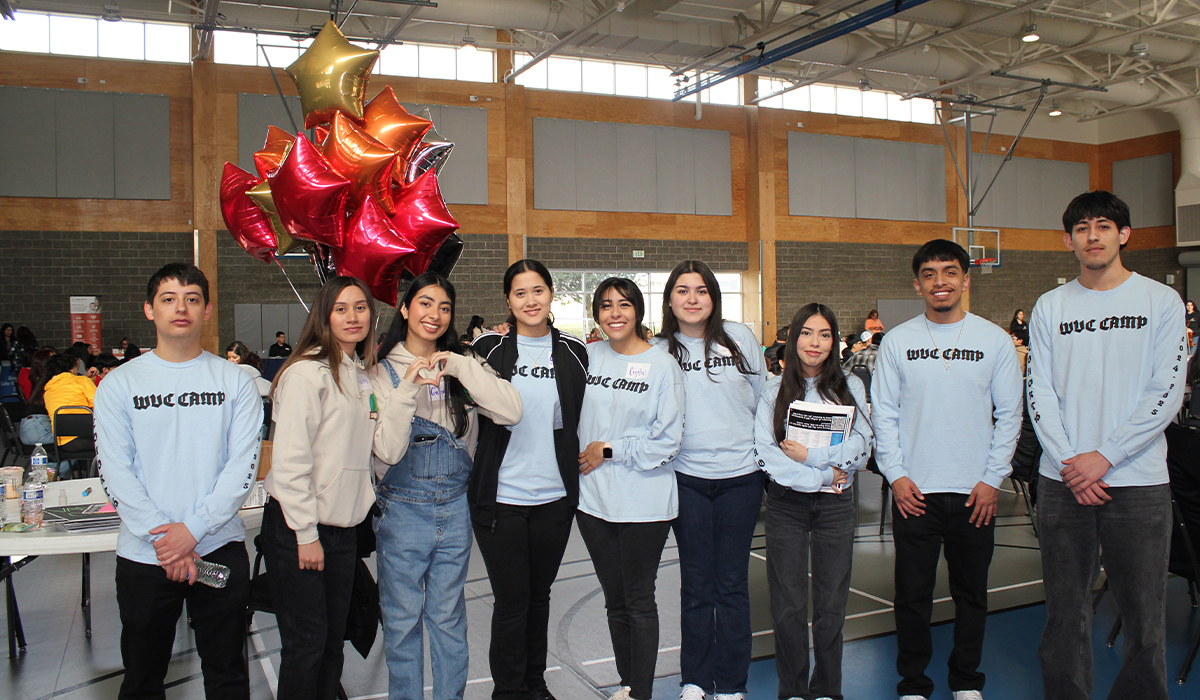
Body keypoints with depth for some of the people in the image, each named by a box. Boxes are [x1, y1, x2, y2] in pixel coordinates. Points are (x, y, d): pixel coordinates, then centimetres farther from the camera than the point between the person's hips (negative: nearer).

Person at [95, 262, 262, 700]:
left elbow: (242, 465, -5)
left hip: (220, 548, 0)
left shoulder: (234, 381, 1)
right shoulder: (118, 385, 2)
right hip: (143, 554, 0)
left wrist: (193, 528, -14)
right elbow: (115, 471, -4)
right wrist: (162, 537, -14)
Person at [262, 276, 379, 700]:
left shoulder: (364, 374, 11)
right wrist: (306, 534, -16)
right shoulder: (307, 372, -13)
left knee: (334, 638, 14)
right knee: (306, 642, 2)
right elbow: (289, 459, -16)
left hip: (344, 526, 7)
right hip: (298, 528, -7)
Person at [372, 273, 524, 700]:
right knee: (403, 620, 10)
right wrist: (407, 389, -24)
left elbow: (510, 412, -15)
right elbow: (388, 451, -15)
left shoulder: (461, 367, 1)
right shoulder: (385, 370, -6)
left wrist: (460, 366, -20)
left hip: (455, 509, 2)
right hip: (403, 510, -2)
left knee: (449, 617, 15)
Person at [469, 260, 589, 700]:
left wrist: (579, 469, 7)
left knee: (540, 594, 16)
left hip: (555, 497, 3)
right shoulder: (489, 348, -2)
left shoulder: (573, 352, 4)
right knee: (511, 598, 3)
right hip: (501, 496, -2)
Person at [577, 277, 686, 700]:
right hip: (594, 497, 4)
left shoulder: (662, 364, -7)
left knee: (639, 601, 6)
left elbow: (668, 440, -10)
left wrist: (609, 451, -10)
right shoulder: (588, 357, 4)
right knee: (614, 600, 16)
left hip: (645, 502, -4)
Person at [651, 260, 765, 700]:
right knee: (696, 583, 7)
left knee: (732, 584, 7)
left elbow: (763, 399, 9)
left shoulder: (740, 338, 2)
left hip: (740, 477, 0)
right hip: (687, 478, 0)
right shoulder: (658, 350, 1)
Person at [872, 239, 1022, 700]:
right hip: (914, 490, 0)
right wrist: (895, 474, -5)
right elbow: (883, 413, 3)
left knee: (971, 592, 12)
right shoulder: (897, 341, 2)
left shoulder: (994, 340, 3)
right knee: (912, 593, 5)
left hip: (975, 491, 1)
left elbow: (1009, 415, 3)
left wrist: (992, 478, -4)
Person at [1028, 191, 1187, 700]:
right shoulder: (1050, 307, 8)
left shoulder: (1161, 301, 2)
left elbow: (1166, 394, -5)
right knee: (1065, 610, 8)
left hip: (1138, 482, -2)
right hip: (1063, 481, 2)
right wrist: (1069, 463, -8)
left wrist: (1104, 457, -13)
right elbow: (1040, 394, 3)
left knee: (1144, 615, 3)